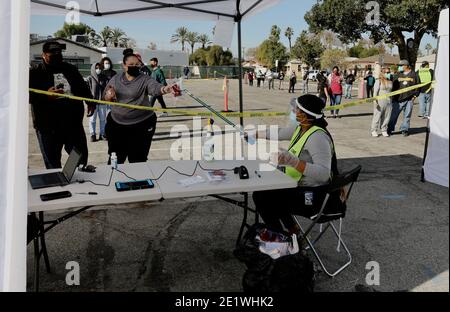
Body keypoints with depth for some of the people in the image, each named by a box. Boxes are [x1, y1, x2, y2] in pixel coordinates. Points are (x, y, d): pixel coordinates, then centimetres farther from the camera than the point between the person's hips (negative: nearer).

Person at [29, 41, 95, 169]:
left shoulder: (70, 69, 13)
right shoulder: (35, 72, -1)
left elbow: (83, 88, 22)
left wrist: (90, 103, 10)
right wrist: (46, 95, -23)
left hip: (74, 124, 4)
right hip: (48, 126, -4)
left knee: (81, 158, 13)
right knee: (52, 164, 7)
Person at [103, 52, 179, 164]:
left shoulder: (144, 79, -9)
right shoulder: (115, 79, 4)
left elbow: (155, 87, -28)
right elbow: (106, 98, 12)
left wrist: (165, 89, -51)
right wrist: (109, 96, -12)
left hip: (141, 124, -3)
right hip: (117, 123, 4)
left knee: (138, 159, 6)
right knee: (116, 157, 16)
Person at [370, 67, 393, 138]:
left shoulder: (390, 82, 12)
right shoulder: (379, 81, -3)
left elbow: (391, 91, 17)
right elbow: (375, 91, -7)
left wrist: (392, 100, 12)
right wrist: (375, 101, -15)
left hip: (389, 102, 5)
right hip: (380, 101, -5)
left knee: (387, 117, 6)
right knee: (377, 116, 1)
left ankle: (384, 130, 16)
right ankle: (374, 131, 10)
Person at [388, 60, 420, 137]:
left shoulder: (413, 74, 4)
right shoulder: (398, 74, 7)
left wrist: (415, 95, 2)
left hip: (409, 99, 0)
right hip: (399, 98, 0)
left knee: (407, 115, 5)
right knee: (394, 114, -1)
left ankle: (404, 130, 15)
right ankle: (390, 129, 8)